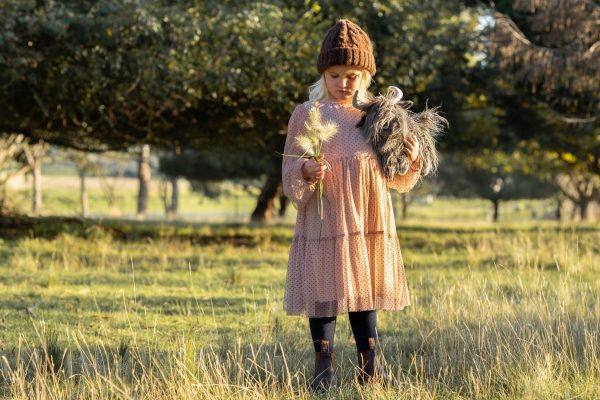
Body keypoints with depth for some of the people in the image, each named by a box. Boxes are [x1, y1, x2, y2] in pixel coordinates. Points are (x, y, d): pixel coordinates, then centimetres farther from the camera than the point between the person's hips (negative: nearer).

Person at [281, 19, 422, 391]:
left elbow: (394, 178, 14)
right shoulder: (308, 113, -2)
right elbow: (290, 171, -2)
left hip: (368, 220, 3)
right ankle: (325, 367, 4)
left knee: (365, 290, 9)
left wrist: (412, 160, -6)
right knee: (326, 291, -3)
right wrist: (306, 171, -24)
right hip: (325, 221, -3)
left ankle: (370, 366, 16)